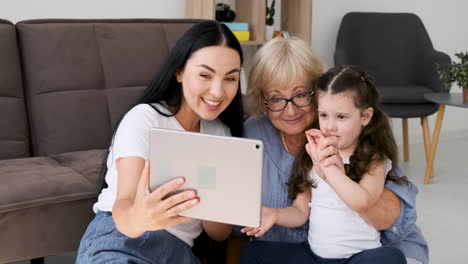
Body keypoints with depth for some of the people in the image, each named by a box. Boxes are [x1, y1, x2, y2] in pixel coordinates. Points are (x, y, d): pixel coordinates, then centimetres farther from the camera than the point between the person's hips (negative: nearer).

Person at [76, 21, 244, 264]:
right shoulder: (144, 118, -5)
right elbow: (123, 204, -19)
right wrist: (136, 218, -44)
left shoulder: (222, 134, 12)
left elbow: (219, 233, 7)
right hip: (120, 240, -5)